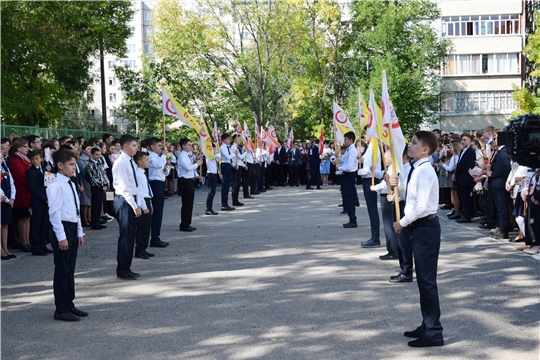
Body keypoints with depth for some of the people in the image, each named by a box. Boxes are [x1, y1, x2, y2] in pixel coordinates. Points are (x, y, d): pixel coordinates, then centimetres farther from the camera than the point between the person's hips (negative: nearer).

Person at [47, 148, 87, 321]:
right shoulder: (56, 186, -15)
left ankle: (69, 305, 26)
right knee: (62, 270, -1)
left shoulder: (71, 184, 13)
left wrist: (79, 232, 16)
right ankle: (61, 310, 8)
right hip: (61, 229, -9)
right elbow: (55, 212, -18)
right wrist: (61, 237, -20)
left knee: (70, 269, 15)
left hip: (72, 228, 9)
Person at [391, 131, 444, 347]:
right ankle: (428, 325, 28)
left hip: (425, 227, -10)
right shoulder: (417, 169, 11)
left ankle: (434, 332, 3)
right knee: (422, 279, 17)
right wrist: (398, 187, 4)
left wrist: (402, 223, -14)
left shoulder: (424, 171, -19)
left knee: (427, 280, -5)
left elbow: (421, 206, -25)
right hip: (420, 226, 10)